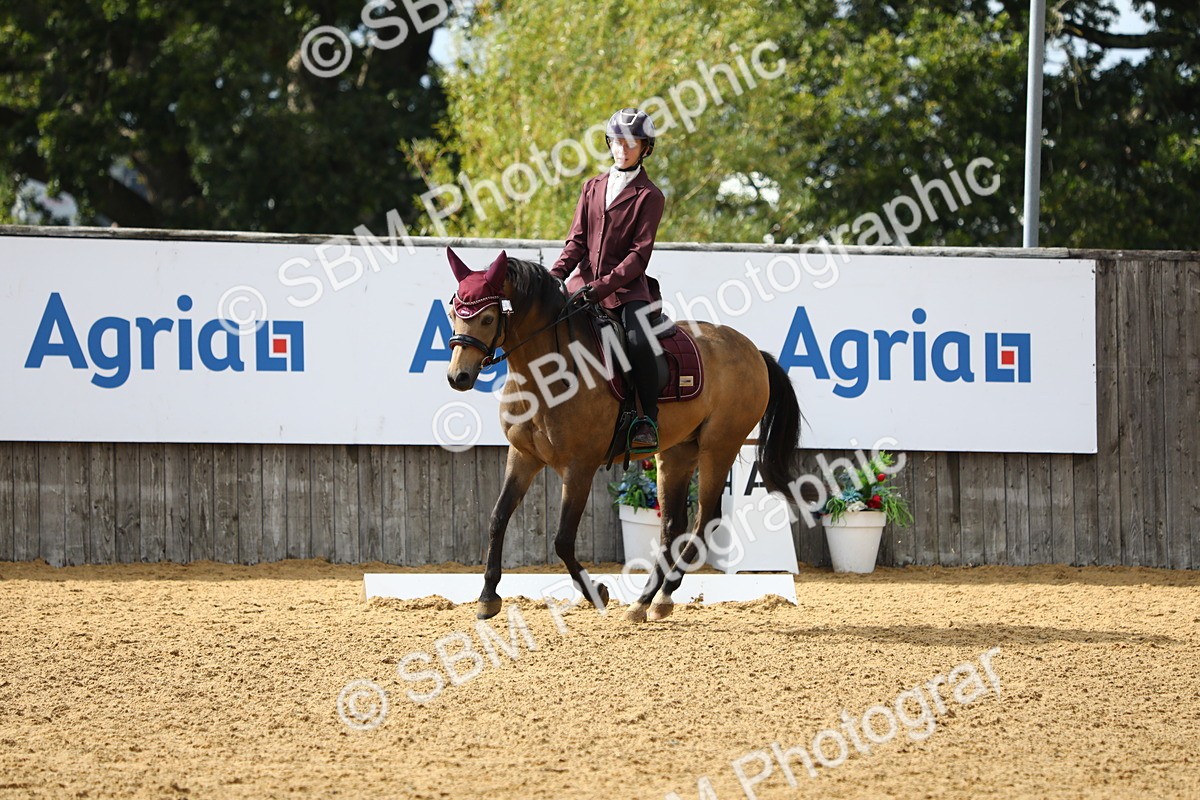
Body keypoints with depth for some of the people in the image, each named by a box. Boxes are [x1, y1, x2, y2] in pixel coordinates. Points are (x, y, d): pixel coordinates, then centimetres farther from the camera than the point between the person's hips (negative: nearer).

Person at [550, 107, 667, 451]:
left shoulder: (649, 196, -1)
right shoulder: (593, 188, 15)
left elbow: (639, 253, -8)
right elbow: (577, 240, 10)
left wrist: (603, 285, -20)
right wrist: (555, 275, -9)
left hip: (626, 288, -5)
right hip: (585, 282, 5)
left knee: (638, 342, -29)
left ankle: (648, 421, -19)